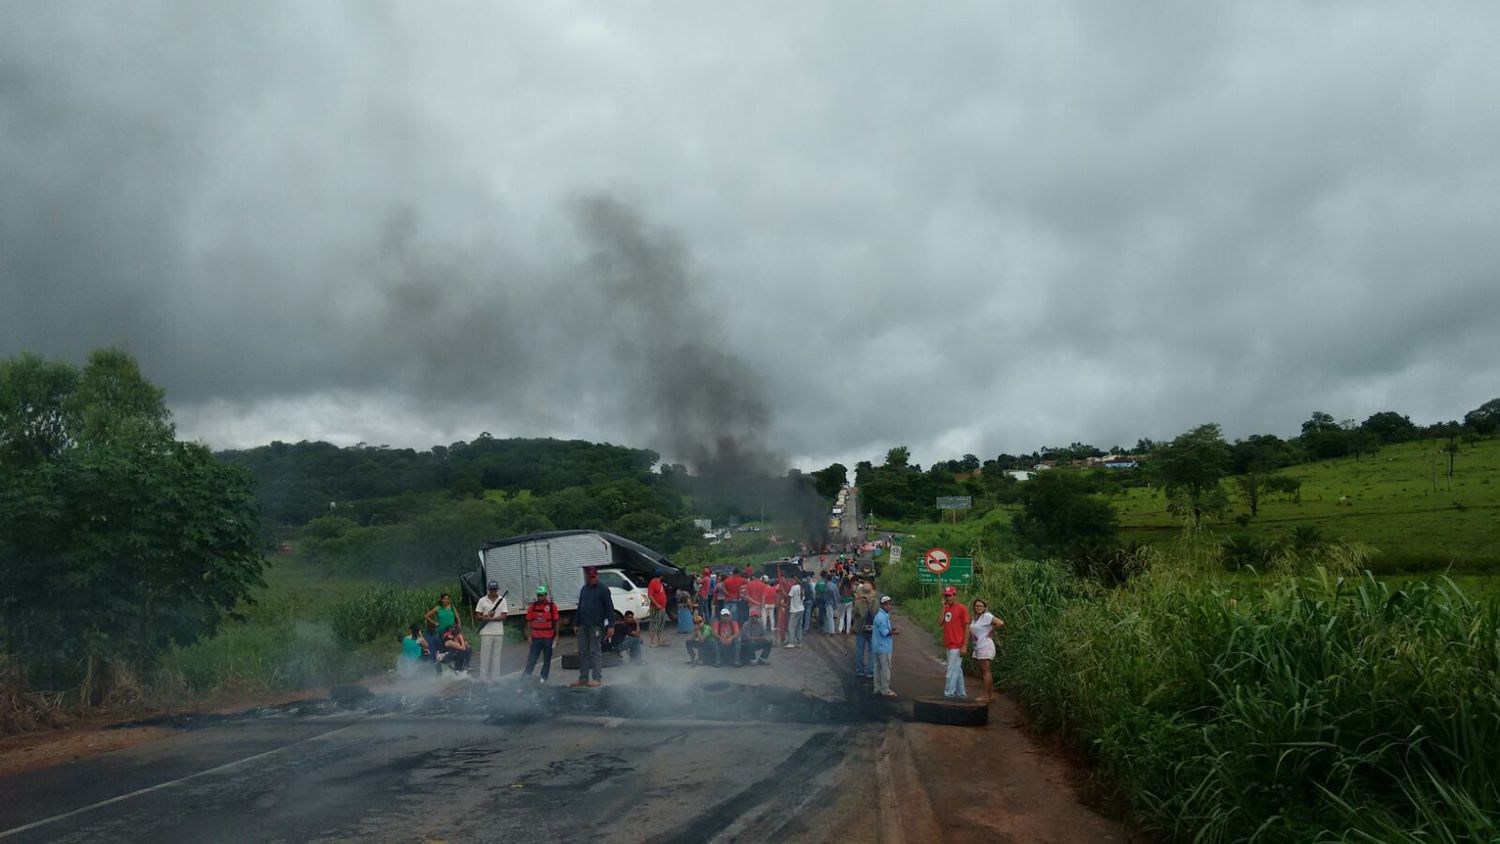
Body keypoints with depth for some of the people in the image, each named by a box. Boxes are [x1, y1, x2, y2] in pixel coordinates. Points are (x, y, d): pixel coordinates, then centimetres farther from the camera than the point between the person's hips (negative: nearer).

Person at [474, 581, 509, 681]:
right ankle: (483, 679, 2)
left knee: (496, 656, 6)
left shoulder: (502, 600, 5)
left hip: (499, 633, 2)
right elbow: (477, 617, 2)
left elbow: (503, 616, -4)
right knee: (485, 657, -2)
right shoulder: (482, 600, 3)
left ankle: (495, 679, 11)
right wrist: (487, 616, -16)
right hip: (486, 633, -2)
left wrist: (490, 618, -15)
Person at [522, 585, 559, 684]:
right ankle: (525, 675, 1)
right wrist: (529, 635, 2)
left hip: (548, 638, -1)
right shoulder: (533, 606, 4)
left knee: (547, 659, 7)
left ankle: (544, 678, 15)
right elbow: (529, 621, 7)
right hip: (536, 637, 1)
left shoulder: (552, 606, -2)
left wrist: (556, 635, -1)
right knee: (532, 658, 0)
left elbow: (556, 621, 1)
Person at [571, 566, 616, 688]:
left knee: (595, 651, -4)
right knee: (583, 652, 8)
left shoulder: (603, 589, -6)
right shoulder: (584, 589, 16)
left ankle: (597, 678, 2)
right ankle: (583, 679, 14)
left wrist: (611, 625, -14)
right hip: (583, 626, 7)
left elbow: (609, 608, -9)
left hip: (596, 626, -7)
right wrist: (576, 623, 18)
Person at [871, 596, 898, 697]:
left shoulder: (883, 615, 14)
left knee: (878, 667, 14)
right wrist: (894, 632, -8)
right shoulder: (882, 617, -18)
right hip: (884, 647, -10)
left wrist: (891, 630, 3)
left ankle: (878, 689, 20)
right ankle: (885, 690, 2)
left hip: (878, 647, 10)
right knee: (886, 669, -3)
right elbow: (884, 632, -21)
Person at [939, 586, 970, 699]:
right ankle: (960, 694, 24)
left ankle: (948, 694, -6)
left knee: (952, 670, -7)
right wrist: (943, 607, -4)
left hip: (957, 646, -8)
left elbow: (967, 628, -12)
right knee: (957, 670, 16)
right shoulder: (946, 608, 11)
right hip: (949, 645, 8)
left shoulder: (961, 608, -11)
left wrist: (965, 646, -16)